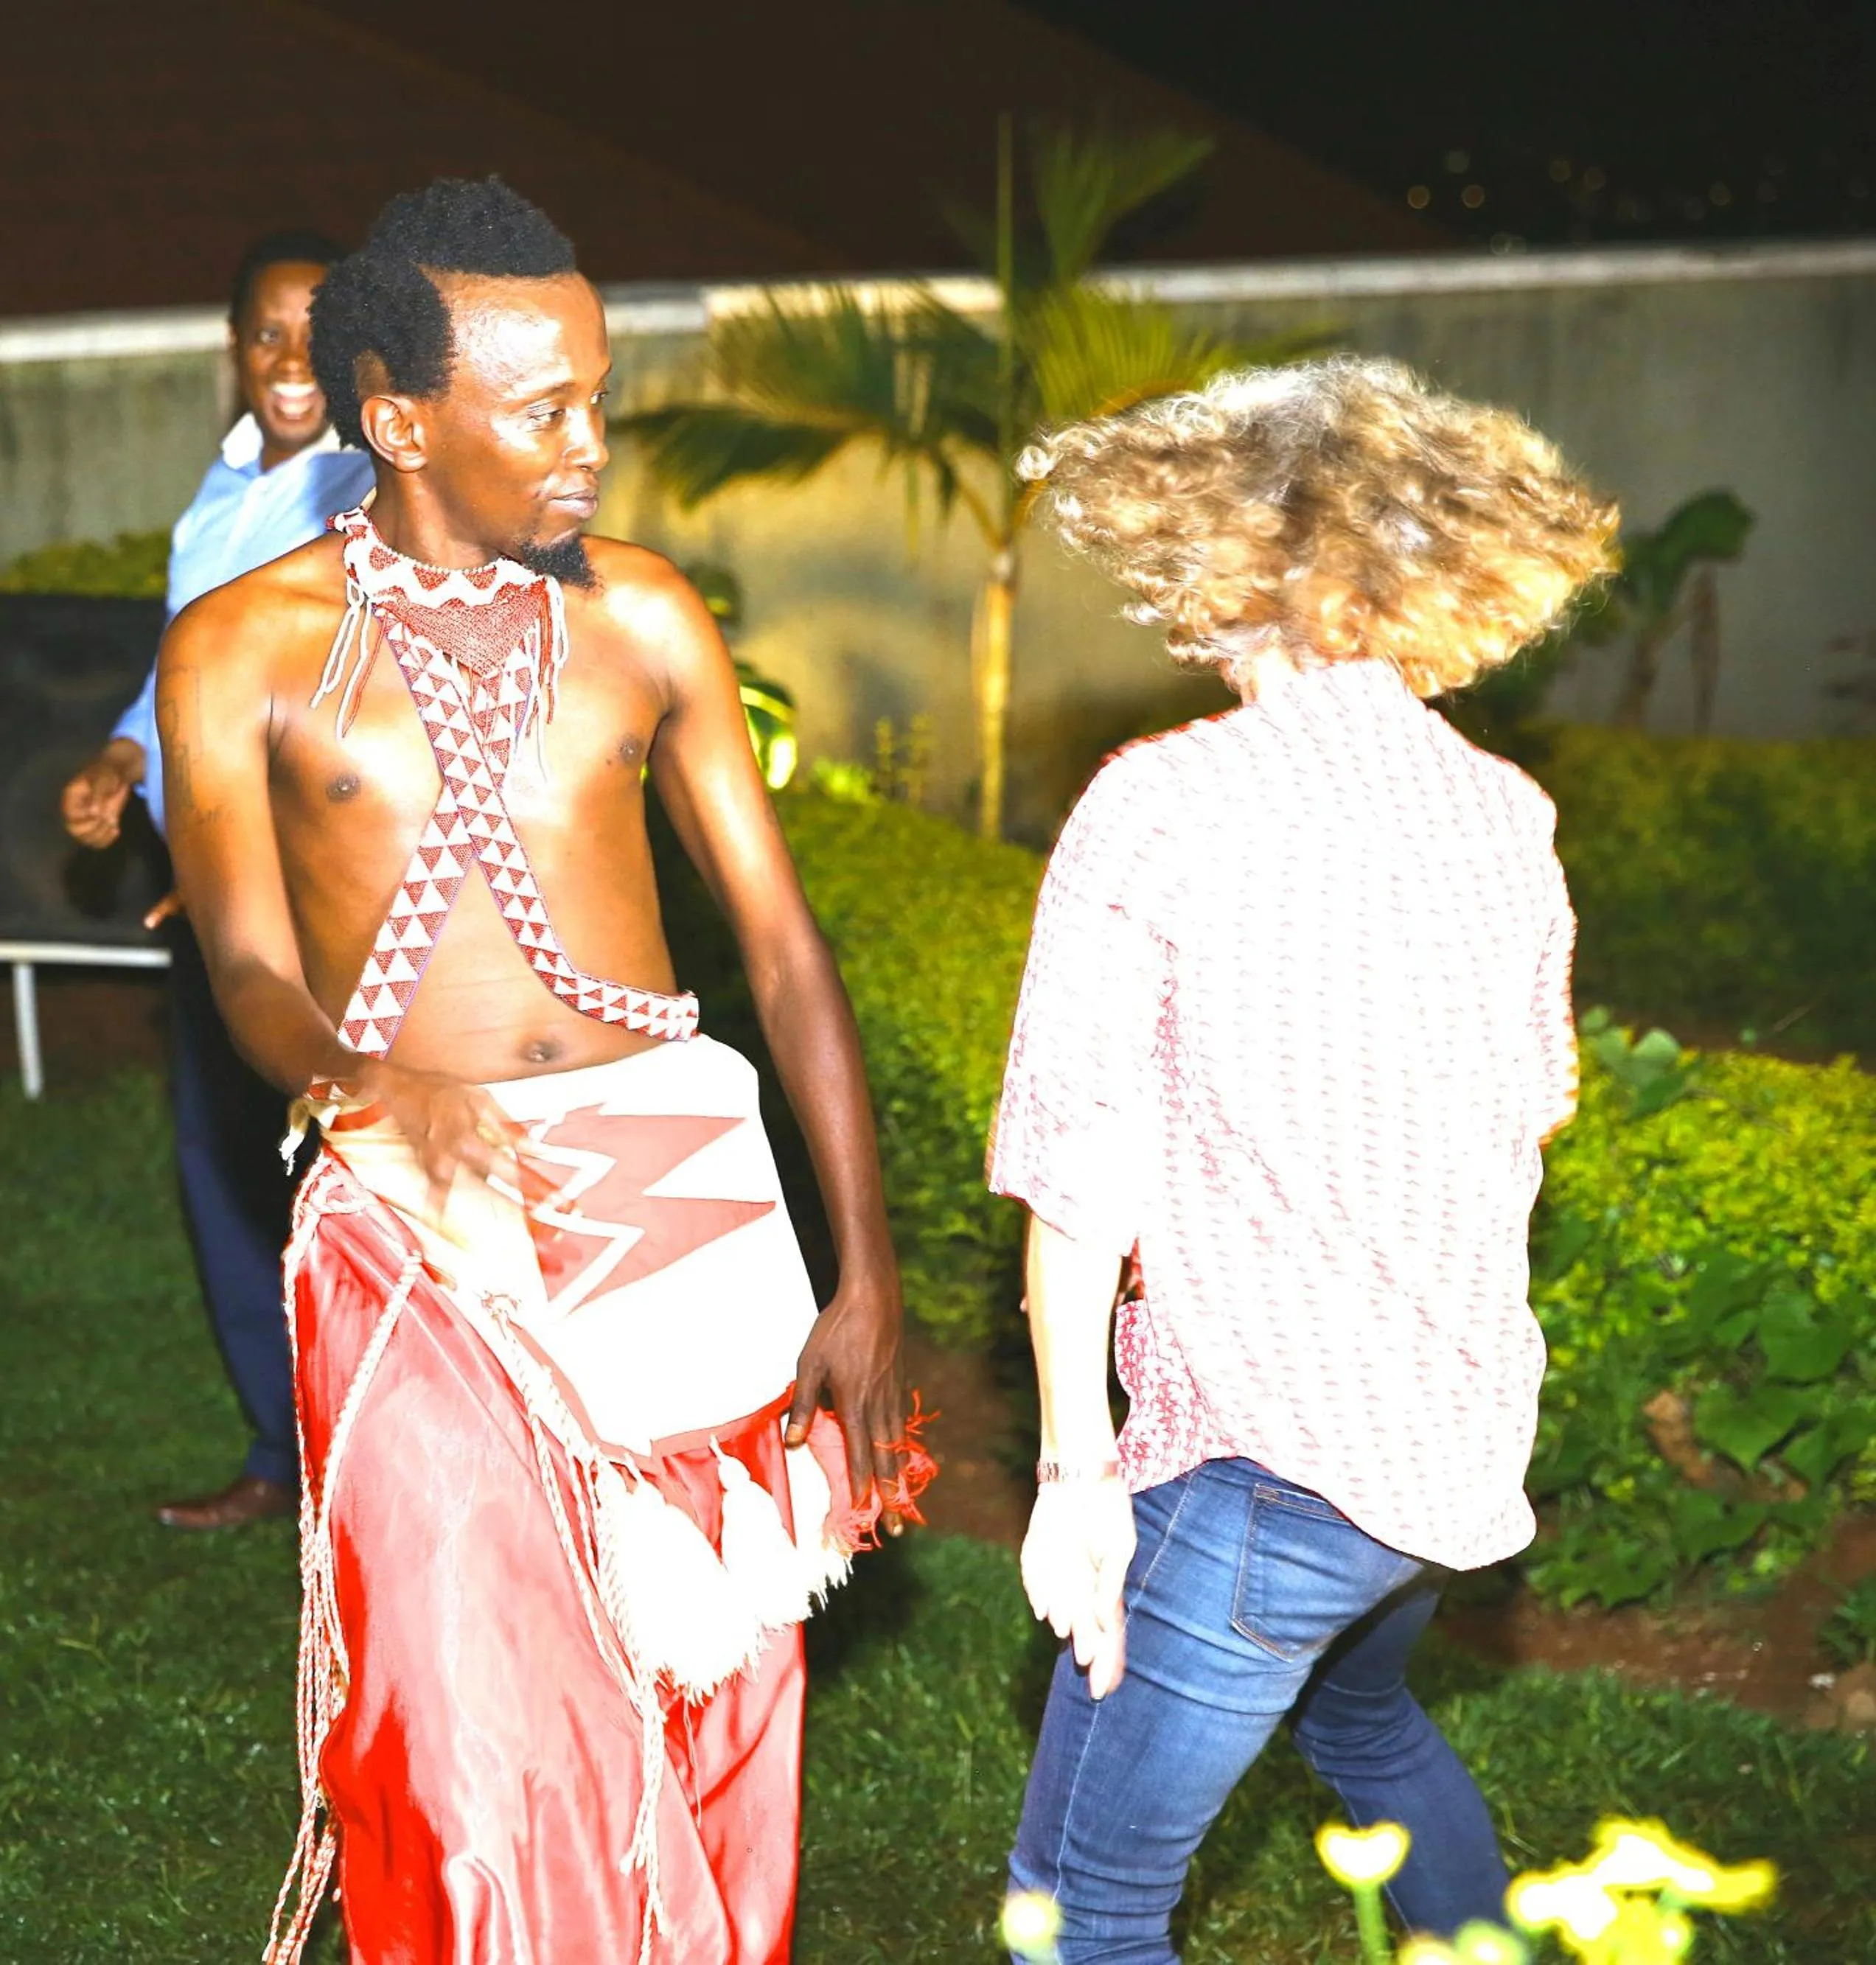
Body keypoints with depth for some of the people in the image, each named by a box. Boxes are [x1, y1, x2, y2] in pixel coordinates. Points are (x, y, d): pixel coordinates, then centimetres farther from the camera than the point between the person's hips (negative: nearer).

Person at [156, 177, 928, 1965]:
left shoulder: (642, 615, 8)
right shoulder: (241, 650, 1)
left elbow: (782, 940, 8)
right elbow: (249, 968, -7)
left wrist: (868, 1279, 2)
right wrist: (371, 1083, -32)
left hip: (678, 1179, 3)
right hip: (419, 1222, -2)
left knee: (714, 1706, 6)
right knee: (472, 1735, -9)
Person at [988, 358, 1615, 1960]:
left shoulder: (1158, 808, -14)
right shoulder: (1505, 812, 2)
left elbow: (1080, 1178, -15)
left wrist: (1077, 1466, -9)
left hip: (1267, 1457, -7)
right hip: (1464, 1428, 7)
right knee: (1363, 1715, 35)